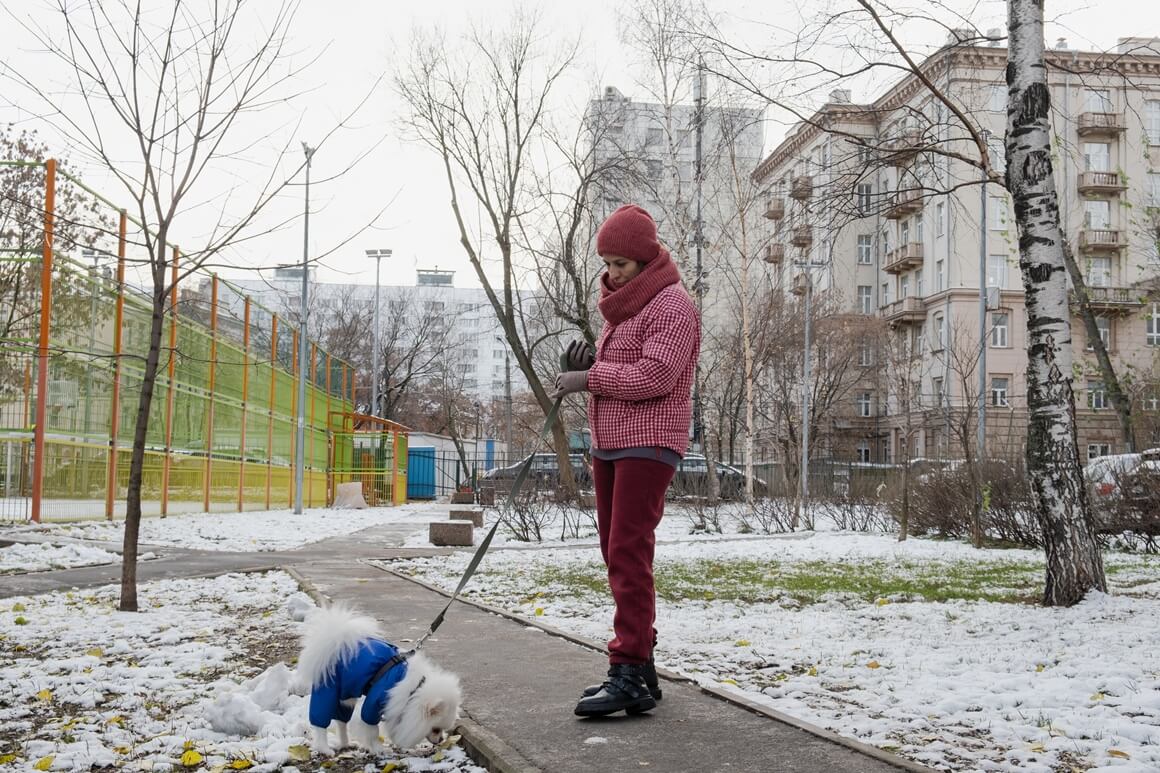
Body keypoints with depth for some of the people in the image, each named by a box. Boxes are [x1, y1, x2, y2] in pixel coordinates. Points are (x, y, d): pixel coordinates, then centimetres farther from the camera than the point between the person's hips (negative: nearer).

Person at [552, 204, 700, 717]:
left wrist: (591, 378, -12)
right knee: (617, 555, 10)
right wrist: (589, 363, 6)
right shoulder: (623, 307, 20)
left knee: (629, 555, -15)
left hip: (648, 445, -10)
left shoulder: (671, 306, -9)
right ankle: (638, 664, 17)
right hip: (609, 444, 10)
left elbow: (654, 374, -20)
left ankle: (630, 674, -16)